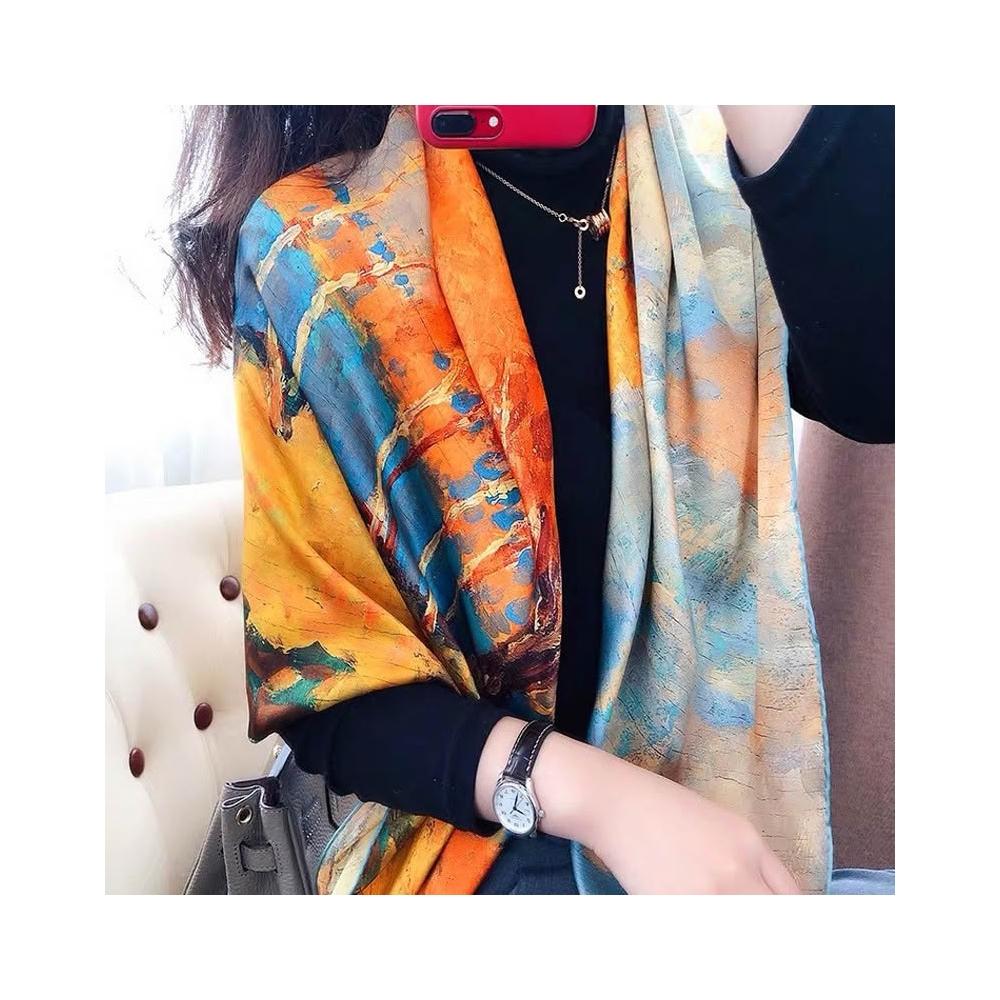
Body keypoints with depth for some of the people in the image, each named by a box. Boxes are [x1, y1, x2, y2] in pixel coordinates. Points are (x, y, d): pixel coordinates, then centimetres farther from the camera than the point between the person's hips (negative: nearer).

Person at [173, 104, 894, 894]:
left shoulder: (724, 176, 0)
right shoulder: (314, 245, -9)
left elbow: (881, 387, -20)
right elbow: (321, 667, -9)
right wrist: (588, 791, -23)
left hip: (734, 803, 3)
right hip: (492, 836, -2)